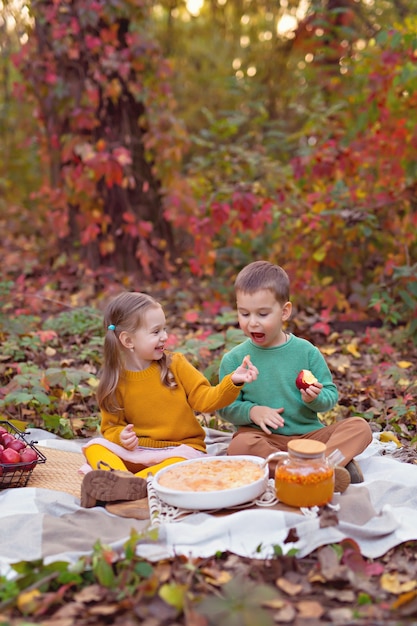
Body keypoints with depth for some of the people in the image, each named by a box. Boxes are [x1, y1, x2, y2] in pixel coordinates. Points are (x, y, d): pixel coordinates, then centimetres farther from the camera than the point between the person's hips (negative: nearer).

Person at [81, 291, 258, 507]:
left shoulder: (175, 364, -1)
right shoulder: (115, 382, -1)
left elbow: (205, 400, -5)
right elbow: (111, 425, 6)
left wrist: (233, 381, -22)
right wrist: (121, 436, -17)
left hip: (180, 449, -1)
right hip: (135, 451, 2)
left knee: (181, 464, -34)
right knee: (95, 447, -21)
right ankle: (122, 479, -44)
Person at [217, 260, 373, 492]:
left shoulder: (306, 351, 2)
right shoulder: (234, 359, 1)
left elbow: (331, 395, 5)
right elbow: (226, 406, 0)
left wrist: (316, 399, -17)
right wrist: (252, 411, -19)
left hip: (309, 433, 2)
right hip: (265, 438, -2)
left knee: (360, 427, -17)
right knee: (239, 445, -36)